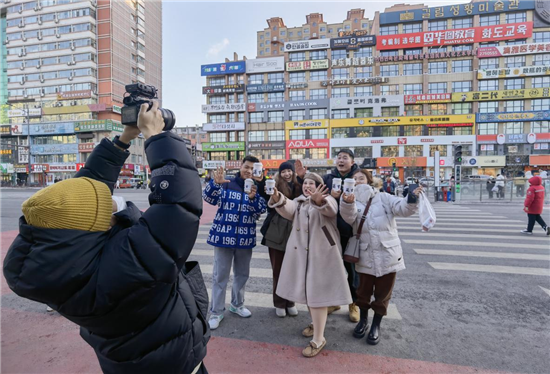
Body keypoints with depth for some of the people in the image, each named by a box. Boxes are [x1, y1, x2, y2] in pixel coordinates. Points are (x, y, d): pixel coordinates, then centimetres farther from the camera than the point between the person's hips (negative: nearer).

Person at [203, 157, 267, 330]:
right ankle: (216, 311, 20)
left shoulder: (257, 188, 3)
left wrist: (253, 197, -24)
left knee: (242, 273, 17)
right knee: (220, 275, 5)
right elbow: (209, 198, -15)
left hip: (245, 237, 3)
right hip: (224, 235, -3)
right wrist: (216, 183, -33)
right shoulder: (226, 184, -3)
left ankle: (237, 304, 37)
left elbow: (260, 211, -6)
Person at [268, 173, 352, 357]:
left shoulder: (328, 200, -4)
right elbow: (287, 210, -13)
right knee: (306, 290, 18)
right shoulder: (298, 202, 10)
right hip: (300, 253, 6)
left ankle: (318, 339, 9)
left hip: (321, 253, -6)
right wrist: (276, 198, -35)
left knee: (317, 292, -5)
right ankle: (316, 323, 40)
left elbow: (330, 210, -30)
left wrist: (318, 200, -53)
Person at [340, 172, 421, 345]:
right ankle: (363, 321, 40)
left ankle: (376, 326, 34)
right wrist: (347, 203, -44)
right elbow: (349, 216, -22)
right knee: (364, 290, 15)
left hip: (388, 254, -1)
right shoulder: (353, 203, -2)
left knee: (383, 292, 13)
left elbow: (403, 208, -13)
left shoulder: (384, 198, -4)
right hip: (366, 256, 1)